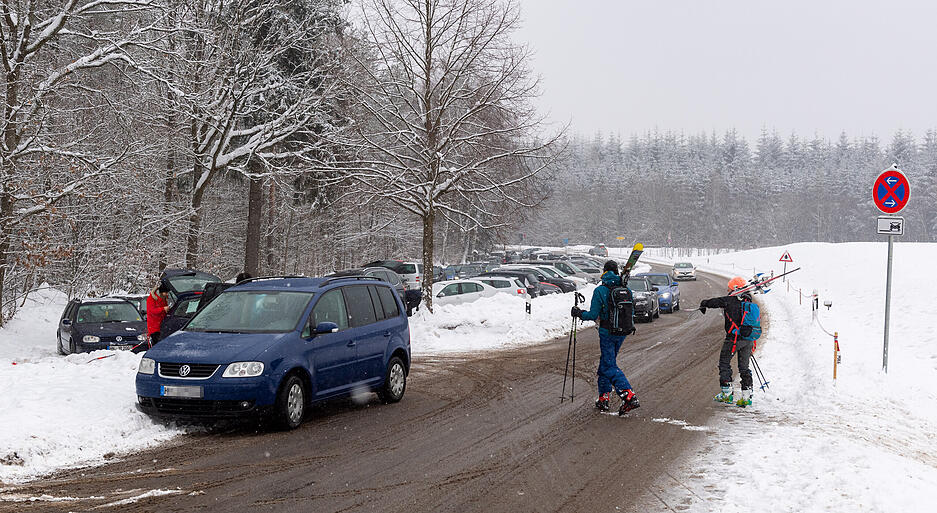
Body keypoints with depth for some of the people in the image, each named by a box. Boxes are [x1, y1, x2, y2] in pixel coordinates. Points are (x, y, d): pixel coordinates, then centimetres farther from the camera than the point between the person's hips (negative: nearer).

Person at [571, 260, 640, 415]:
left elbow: (593, 315, -12)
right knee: (606, 362, 19)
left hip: (607, 332, -6)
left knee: (610, 366, -3)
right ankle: (603, 398, 21)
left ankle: (629, 396, -19)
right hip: (622, 332, 6)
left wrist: (579, 313, 6)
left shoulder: (600, 290, -13)